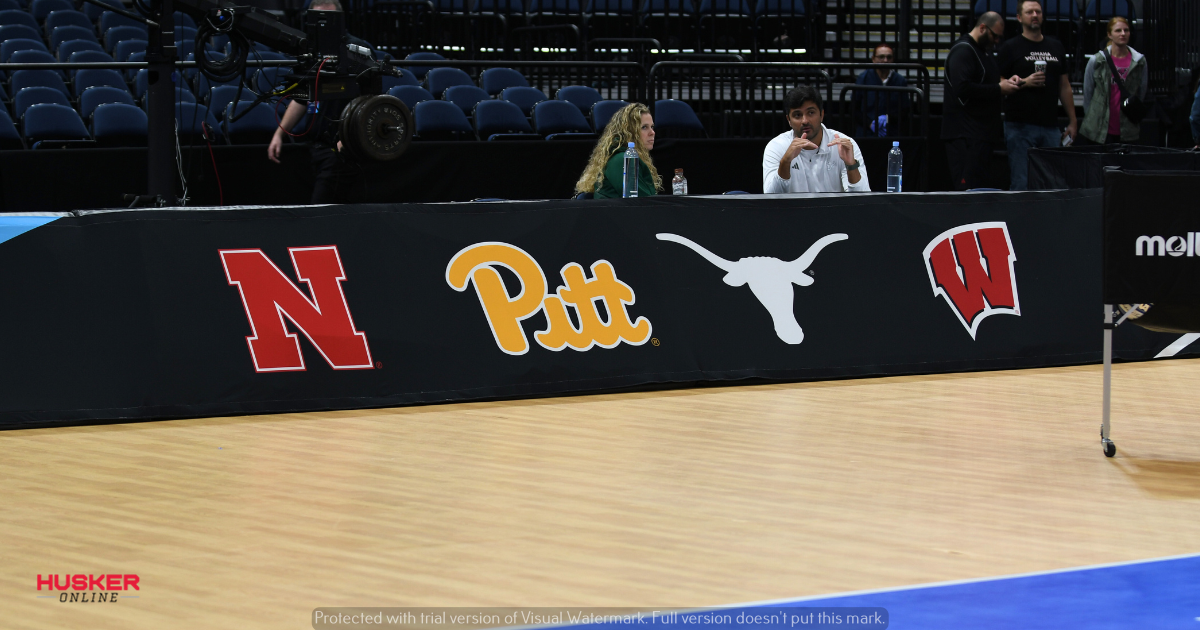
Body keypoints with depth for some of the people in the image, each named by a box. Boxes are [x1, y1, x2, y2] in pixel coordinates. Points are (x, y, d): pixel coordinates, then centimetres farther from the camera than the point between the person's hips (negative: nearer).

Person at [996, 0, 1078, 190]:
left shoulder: (1056, 47, 16)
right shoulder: (1010, 48, 1)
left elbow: (1064, 86, 20)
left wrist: (1073, 121, 15)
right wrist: (1024, 82, -17)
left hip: (1050, 126, 5)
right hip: (1020, 125, -5)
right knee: (1022, 183, -7)